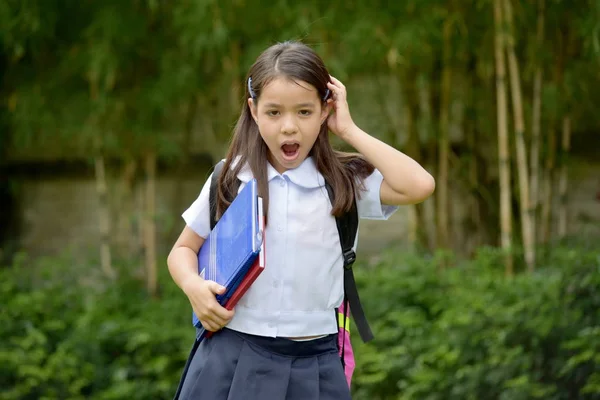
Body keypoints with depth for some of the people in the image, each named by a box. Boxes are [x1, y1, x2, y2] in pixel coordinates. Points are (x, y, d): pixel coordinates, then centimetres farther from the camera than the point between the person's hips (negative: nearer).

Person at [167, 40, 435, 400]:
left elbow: (420, 186, -19)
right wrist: (194, 286, -9)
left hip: (313, 366, -1)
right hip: (233, 357, 1)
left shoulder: (344, 182, -2)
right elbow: (184, 249, 14)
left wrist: (349, 130, -10)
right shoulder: (230, 179, 2)